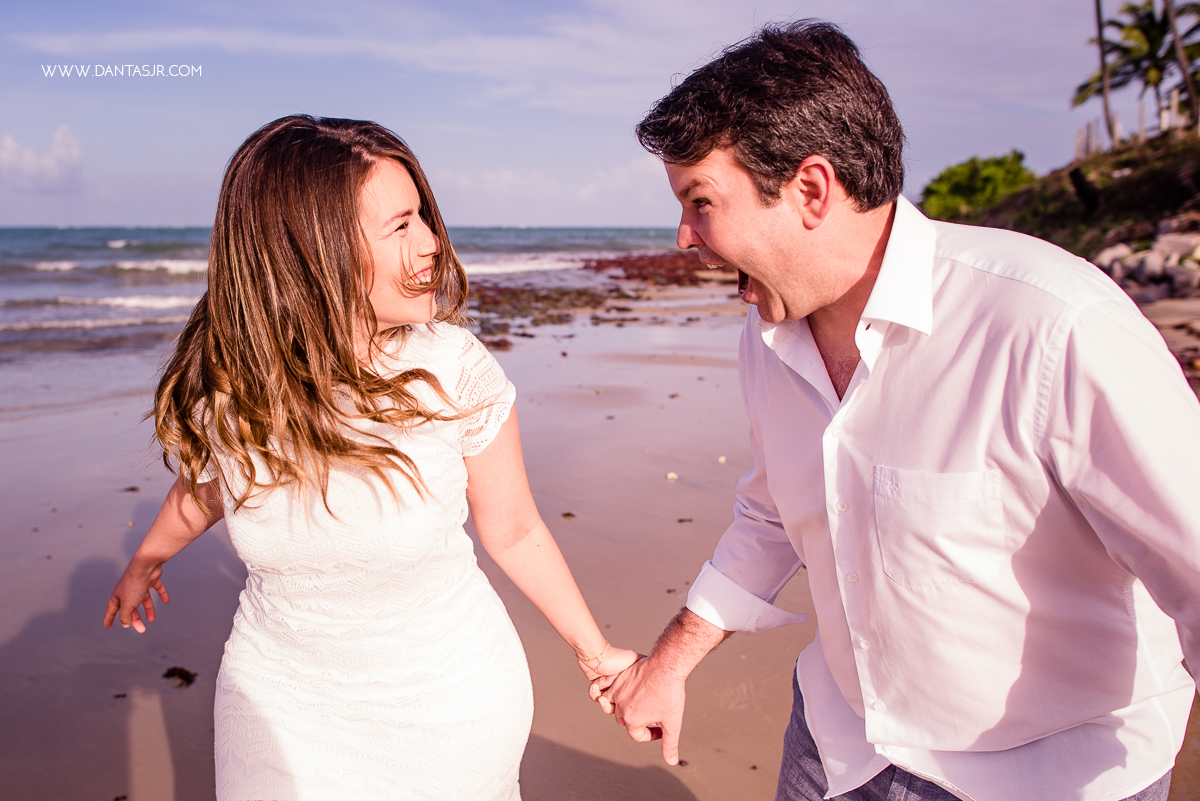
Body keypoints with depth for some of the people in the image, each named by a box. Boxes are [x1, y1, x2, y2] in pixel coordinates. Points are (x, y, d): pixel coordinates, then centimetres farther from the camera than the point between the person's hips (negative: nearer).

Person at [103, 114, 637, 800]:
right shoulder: (217, 388, -17)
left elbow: (513, 532, -8)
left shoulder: (453, 370, -23)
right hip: (282, 694, 2)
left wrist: (596, 651, 3)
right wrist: (145, 563, 28)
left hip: (447, 700, -1)